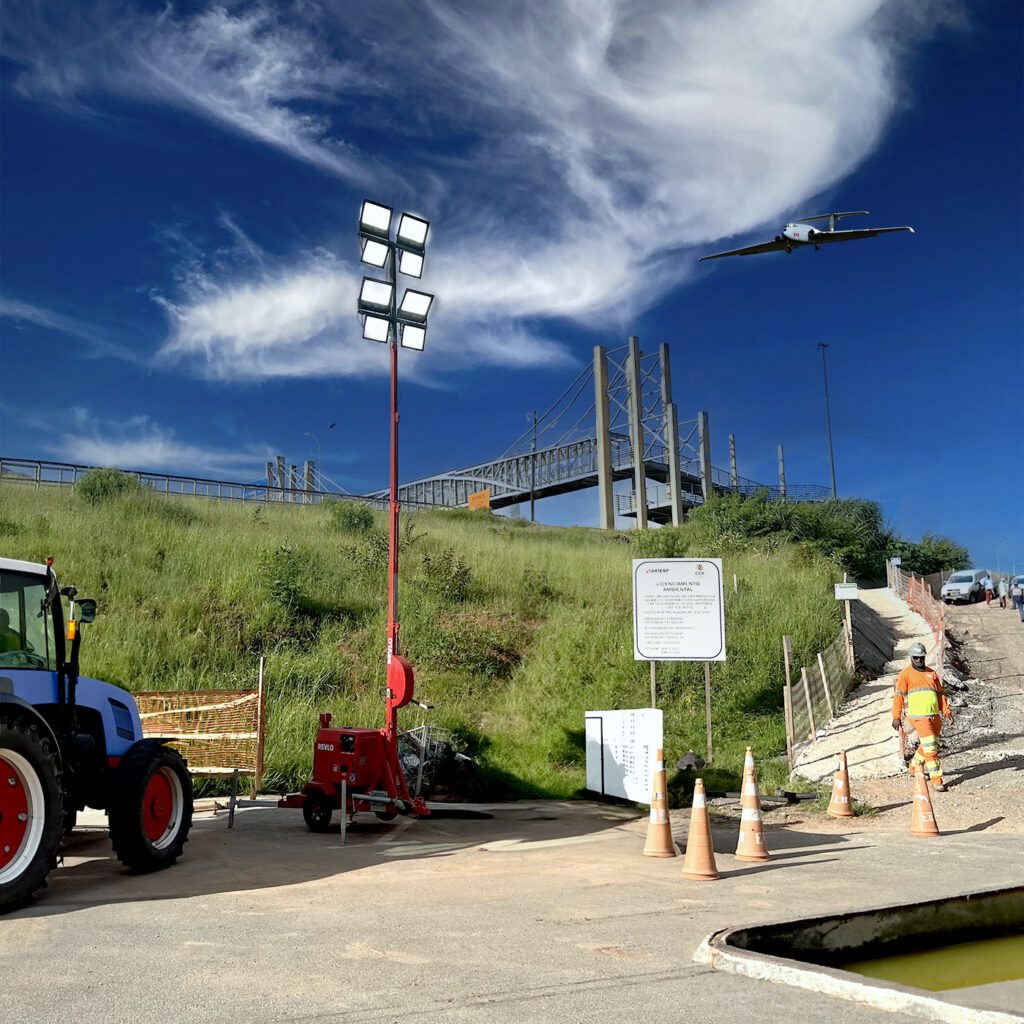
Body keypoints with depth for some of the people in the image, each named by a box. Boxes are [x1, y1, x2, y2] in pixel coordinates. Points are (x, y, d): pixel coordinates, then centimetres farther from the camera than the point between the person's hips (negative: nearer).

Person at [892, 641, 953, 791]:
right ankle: (936, 779, -6)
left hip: (934, 715, 6)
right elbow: (899, 696, -4)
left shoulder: (932, 673, 15)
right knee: (930, 748, -10)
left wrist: (947, 712, 8)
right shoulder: (906, 674, -1)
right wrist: (896, 717, -8)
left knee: (929, 744, 17)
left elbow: (940, 694, 17)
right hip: (918, 716, -6)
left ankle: (915, 766, 39)